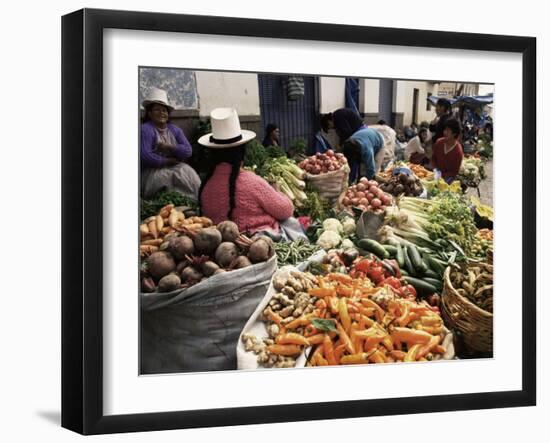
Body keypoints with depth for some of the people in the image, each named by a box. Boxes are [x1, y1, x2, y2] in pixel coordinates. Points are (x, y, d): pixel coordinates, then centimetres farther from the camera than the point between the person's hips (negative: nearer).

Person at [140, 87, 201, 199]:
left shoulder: (174, 130, 12)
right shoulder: (146, 130, -9)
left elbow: (188, 151, 0)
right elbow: (144, 156, -21)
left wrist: (168, 147, -13)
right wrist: (167, 161, -11)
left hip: (174, 167, 6)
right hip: (153, 172, -6)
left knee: (188, 172, -22)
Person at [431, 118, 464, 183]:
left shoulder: (458, 151, -20)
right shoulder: (439, 142, -6)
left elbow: (454, 172, -11)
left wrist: (441, 175, -19)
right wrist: (435, 170, -7)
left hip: (447, 177, -4)